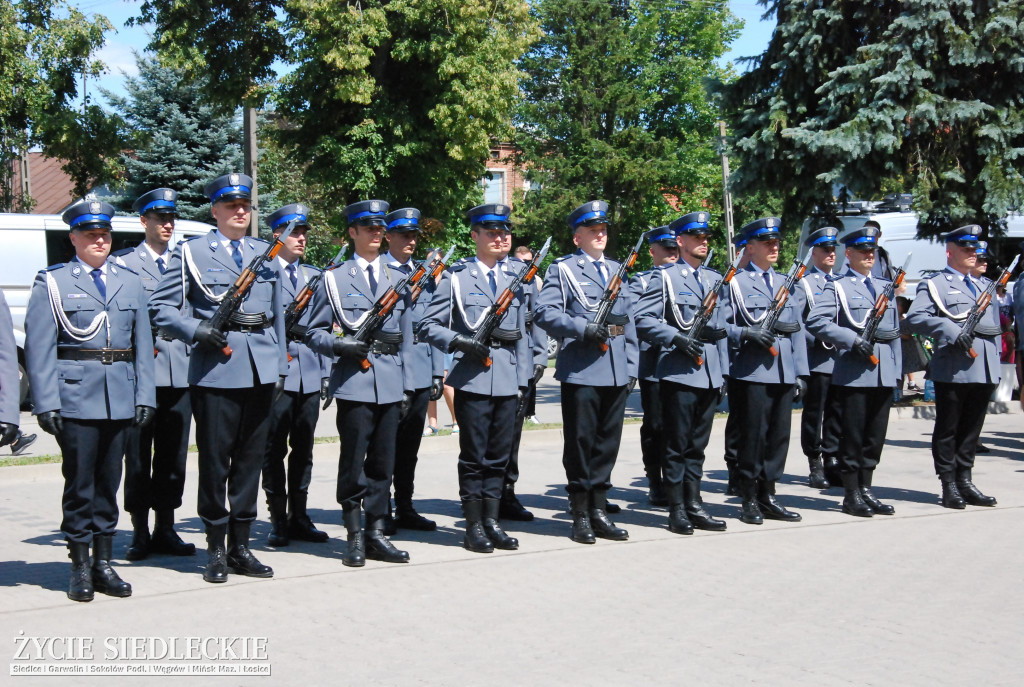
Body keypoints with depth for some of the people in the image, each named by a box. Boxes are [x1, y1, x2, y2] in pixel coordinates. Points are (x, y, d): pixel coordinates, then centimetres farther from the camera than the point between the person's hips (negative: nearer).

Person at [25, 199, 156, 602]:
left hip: (120, 398, 3)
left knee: (109, 481, 8)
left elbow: (143, 343, 13)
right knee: (80, 482, -1)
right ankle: (80, 567, 10)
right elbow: (39, 348, -2)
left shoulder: (130, 282, 15)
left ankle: (103, 564, 16)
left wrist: (145, 396, 5)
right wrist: (46, 403, -10)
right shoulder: (51, 282, 4)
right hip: (75, 398, -3)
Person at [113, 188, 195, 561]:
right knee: (138, 456, 0)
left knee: (173, 455, 7)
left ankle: (165, 529, 16)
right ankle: (140, 533, 9)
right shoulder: (123, 262, 5)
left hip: (180, 370, 4)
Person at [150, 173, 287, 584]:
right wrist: (196, 330, -16)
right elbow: (161, 308, 0)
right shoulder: (191, 252, 3)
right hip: (215, 369, -4)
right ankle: (216, 549, 11)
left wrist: (280, 365, 16)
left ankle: (240, 546, 17)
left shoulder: (264, 253, 17)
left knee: (251, 457, 8)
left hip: (261, 370, 4)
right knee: (215, 460, 0)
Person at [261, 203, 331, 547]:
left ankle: (299, 516, 17)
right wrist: (288, 330, -17)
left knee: (303, 448, 9)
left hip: (310, 373, 5)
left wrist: (326, 369, 12)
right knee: (274, 448, 1)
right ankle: (278, 520, 8)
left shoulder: (315, 275, 17)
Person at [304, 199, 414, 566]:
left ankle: (375, 533, 15)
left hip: (390, 382, 4)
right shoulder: (334, 278, 5)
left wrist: (407, 385, 11)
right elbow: (315, 332, 4)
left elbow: (406, 335, 16)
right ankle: (355, 537, 10)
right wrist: (340, 345, -17)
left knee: (383, 462, 6)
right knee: (354, 463, 0)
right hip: (354, 381, -3)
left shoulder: (398, 278, 16)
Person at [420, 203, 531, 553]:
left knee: (499, 455, 8)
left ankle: (492, 521, 18)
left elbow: (521, 336, 16)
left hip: (508, 381, 4)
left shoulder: (516, 281, 16)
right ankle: (474, 527, 9)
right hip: (473, 378, -4)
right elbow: (431, 325, -2)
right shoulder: (456, 277, 2)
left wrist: (523, 385, 11)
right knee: (474, 456, 1)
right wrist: (461, 342, -19)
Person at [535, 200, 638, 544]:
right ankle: (580, 515, 9)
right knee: (580, 440, 0)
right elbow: (545, 312, -10)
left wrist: (632, 366, 12)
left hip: (616, 370, 5)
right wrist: (584, 328, -20)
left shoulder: (616, 269, 19)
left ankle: (599, 510, 18)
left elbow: (629, 320, 19)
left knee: (608, 440, 9)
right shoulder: (563, 269, 2)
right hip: (581, 369, -5)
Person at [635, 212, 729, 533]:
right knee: (677, 444, 0)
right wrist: (675, 337, -20)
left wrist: (723, 373, 9)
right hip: (679, 371, -5)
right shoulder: (665, 276, -1)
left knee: (697, 445, 11)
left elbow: (721, 329, 18)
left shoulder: (714, 278, 17)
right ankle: (677, 510, 6)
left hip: (710, 374, 6)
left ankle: (694, 505, 17)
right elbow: (642, 319, -10)